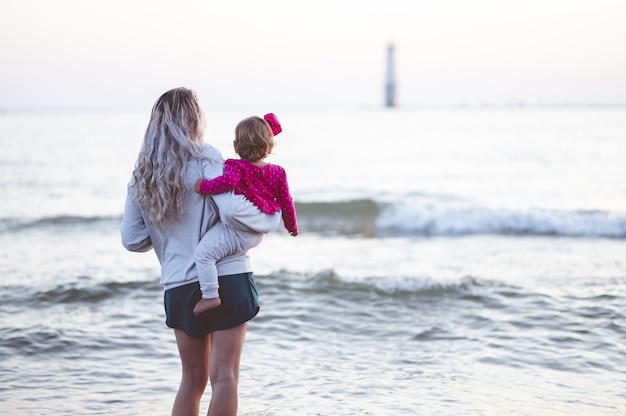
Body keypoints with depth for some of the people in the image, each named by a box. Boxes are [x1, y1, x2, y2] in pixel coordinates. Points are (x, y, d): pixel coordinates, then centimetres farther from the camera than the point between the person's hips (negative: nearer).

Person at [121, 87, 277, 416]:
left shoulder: (141, 176, 7)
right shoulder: (204, 159, -8)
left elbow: (132, 240, 8)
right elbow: (232, 211, -20)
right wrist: (265, 222, -2)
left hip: (179, 287, 5)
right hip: (227, 278, -5)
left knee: (192, 381, 15)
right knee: (224, 377, -3)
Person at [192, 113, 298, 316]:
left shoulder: (237, 167, -11)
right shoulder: (277, 172, 6)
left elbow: (227, 181, -33)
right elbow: (286, 202, 12)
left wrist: (204, 186, -20)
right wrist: (292, 225, 26)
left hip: (236, 229, -7)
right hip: (257, 234, 8)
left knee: (203, 253, -13)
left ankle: (210, 296, -20)